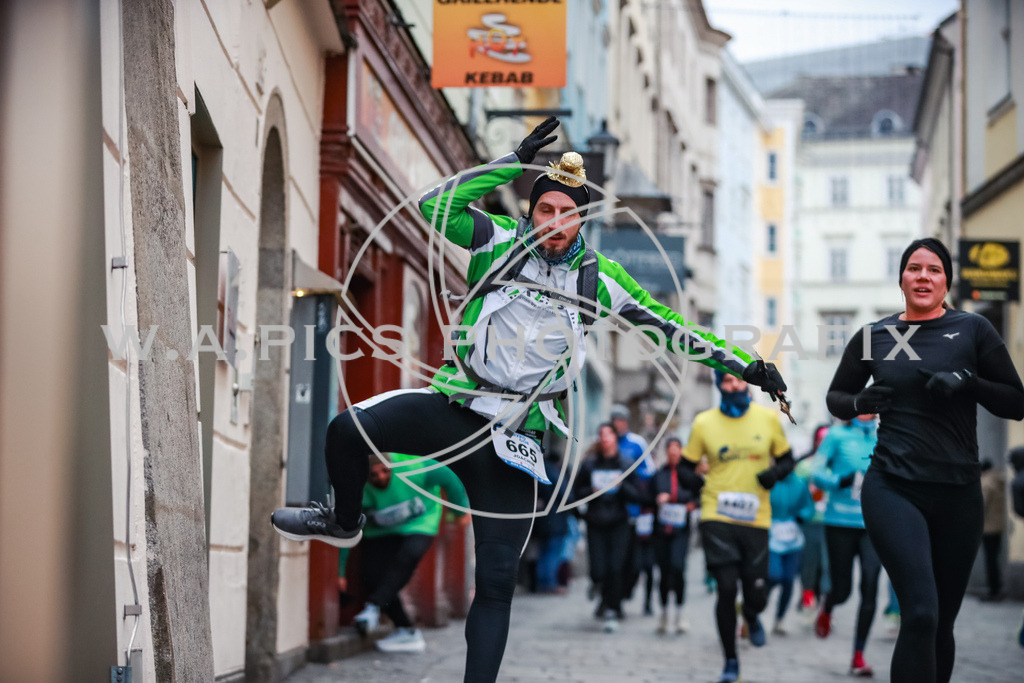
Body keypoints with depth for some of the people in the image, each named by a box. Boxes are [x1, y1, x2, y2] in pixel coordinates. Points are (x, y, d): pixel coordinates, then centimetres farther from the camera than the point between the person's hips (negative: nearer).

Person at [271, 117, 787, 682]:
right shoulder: (502, 243, 2)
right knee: (348, 429, -20)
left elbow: (670, 328, 10)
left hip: (511, 443, 0)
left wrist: (745, 366, 6)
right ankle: (344, 523, 12)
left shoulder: (597, 278, 5)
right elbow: (435, 205, -11)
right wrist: (516, 161, -13)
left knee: (497, 582, -1)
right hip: (451, 405, 0)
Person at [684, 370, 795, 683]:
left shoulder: (768, 418, 4)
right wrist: (698, 483, -11)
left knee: (757, 595, 0)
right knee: (727, 588, -10)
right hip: (717, 518, -1)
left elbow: (786, 459, 13)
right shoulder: (704, 423, 0)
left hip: (756, 519, 1)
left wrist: (775, 472, -9)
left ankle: (751, 616, 40)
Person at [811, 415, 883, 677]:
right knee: (842, 589, 1)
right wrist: (841, 481, -19)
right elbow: (816, 473, -3)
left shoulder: (883, 439, 9)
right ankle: (826, 609, 40)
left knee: (869, 588, -11)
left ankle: (858, 656, -3)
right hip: (840, 522, -2)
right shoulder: (838, 435, 1)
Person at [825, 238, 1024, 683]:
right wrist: (860, 403, -4)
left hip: (958, 495, 1)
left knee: (941, 624, 8)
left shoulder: (972, 330, 3)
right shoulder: (873, 337, 6)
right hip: (893, 489, -1)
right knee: (921, 613, -20)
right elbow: (836, 396, 18)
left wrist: (970, 382, -15)